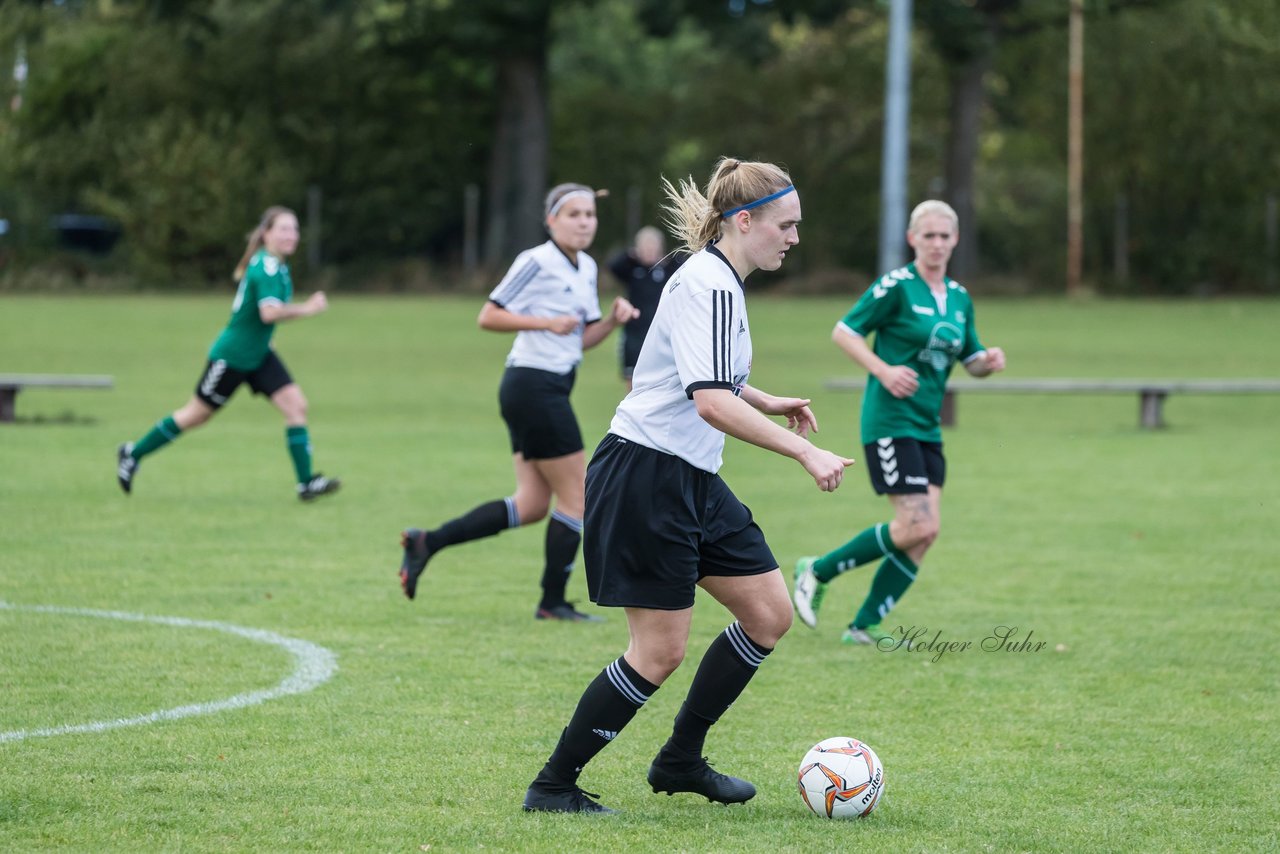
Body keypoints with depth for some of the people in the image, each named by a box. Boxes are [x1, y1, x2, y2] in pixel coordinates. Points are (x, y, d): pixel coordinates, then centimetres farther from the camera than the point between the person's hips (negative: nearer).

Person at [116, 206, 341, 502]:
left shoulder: (277, 266, 7)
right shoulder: (266, 266, -22)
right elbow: (269, 311, -36)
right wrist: (306, 309, -30)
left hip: (258, 355, 9)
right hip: (232, 355, -9)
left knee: (295, 404, -7)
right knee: (197, 414, 5)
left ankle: (306, 483, -8)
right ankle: (133, 454, 22)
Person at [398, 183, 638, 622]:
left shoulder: (586, 268, 14)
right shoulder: (537, 262, -12)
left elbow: (584, 337, 18)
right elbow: (488, 317, -12)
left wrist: (613, 319, 0)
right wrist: (546, 323, -19)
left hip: (550, 391, 9)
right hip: (534, 385, -9)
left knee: (532, 505, 8)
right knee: (577, 498, -3)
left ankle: (427, 541, 8)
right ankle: (553, 602, 6)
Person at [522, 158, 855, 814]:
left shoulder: (719, 282, 13)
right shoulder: (709, 287, -19)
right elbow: (711, 402, -30)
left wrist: (767, 403, 24)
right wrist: (803, 451, -32)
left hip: (690, 482, 10)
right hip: (644, 476, -10)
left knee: (770, 614, 8)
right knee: (660, 650, -6)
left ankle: (681, 761, 20)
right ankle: (553, 786, 5)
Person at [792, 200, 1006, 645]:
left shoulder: (959, 298, 12)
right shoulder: (896, 287, -9)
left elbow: (972, 361, 20)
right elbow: (843, 331, -8)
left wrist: (989, 361, -3)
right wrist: (884, 371, -20)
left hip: (927, 427, 8)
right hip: (890, 420, -8)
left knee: (924, 533, -1)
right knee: (915, 528, -15)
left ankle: (864, 626, 8)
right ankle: (818, 572, 2)